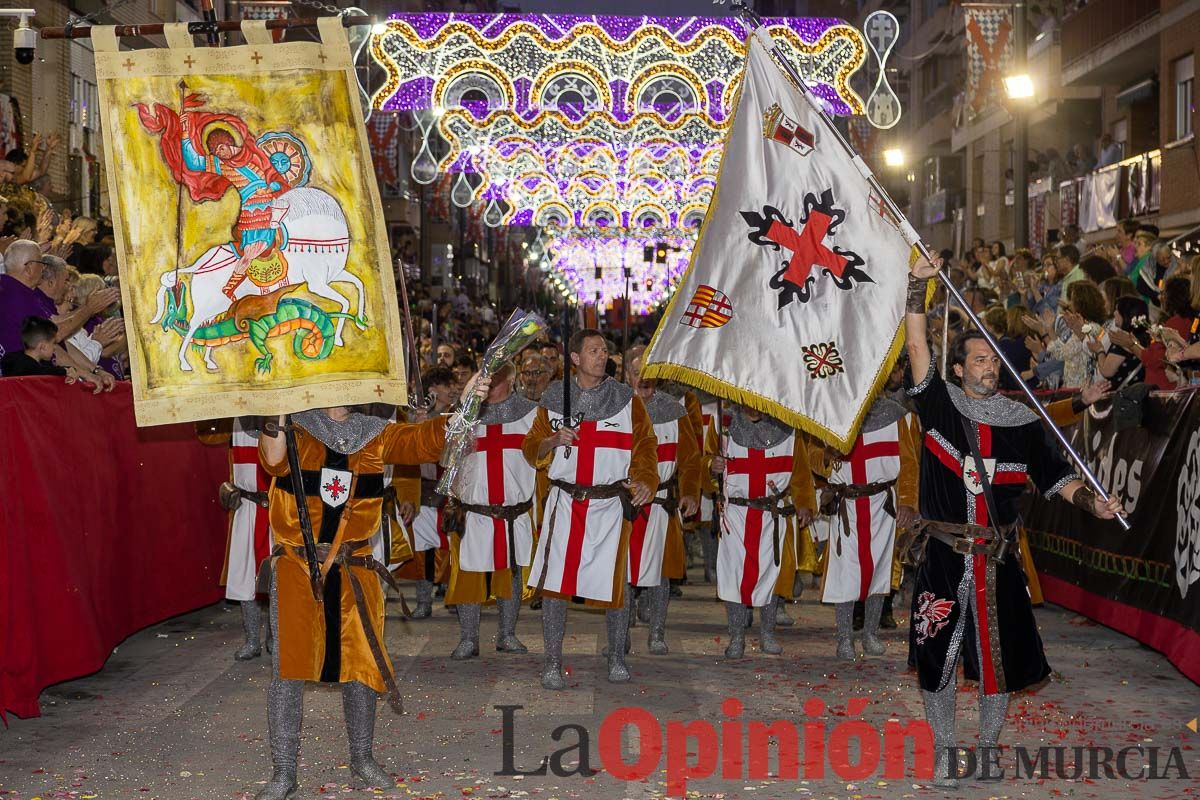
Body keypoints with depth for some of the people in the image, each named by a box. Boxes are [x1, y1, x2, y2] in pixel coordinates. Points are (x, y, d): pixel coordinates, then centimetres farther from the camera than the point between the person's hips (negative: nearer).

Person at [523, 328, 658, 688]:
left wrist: (645, 480, -16)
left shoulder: (627, 400, 5)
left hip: (610, 505, -1)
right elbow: (532, 449, 11)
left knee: (614, 585, 1)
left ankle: (617, 658, 21)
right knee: (553, 582, -5)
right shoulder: (554, 398, 8)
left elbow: (645, 447, 2)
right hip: (564, 504, 1)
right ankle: (553, 663, 5)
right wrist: (554, 440, -10)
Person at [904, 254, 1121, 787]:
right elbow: (916, 346, -11)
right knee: (938, 658, 6)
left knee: (999, 658, 10)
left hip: (997, 560, 2)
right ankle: (944, 752, 22)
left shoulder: (1020, 421, 4)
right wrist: (918, 283, -19)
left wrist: (1091, 502, -13)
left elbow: (1053, 476, 4)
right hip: (943, 557, -2)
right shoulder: (939, 404, -2)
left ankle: (989, 747, 28)